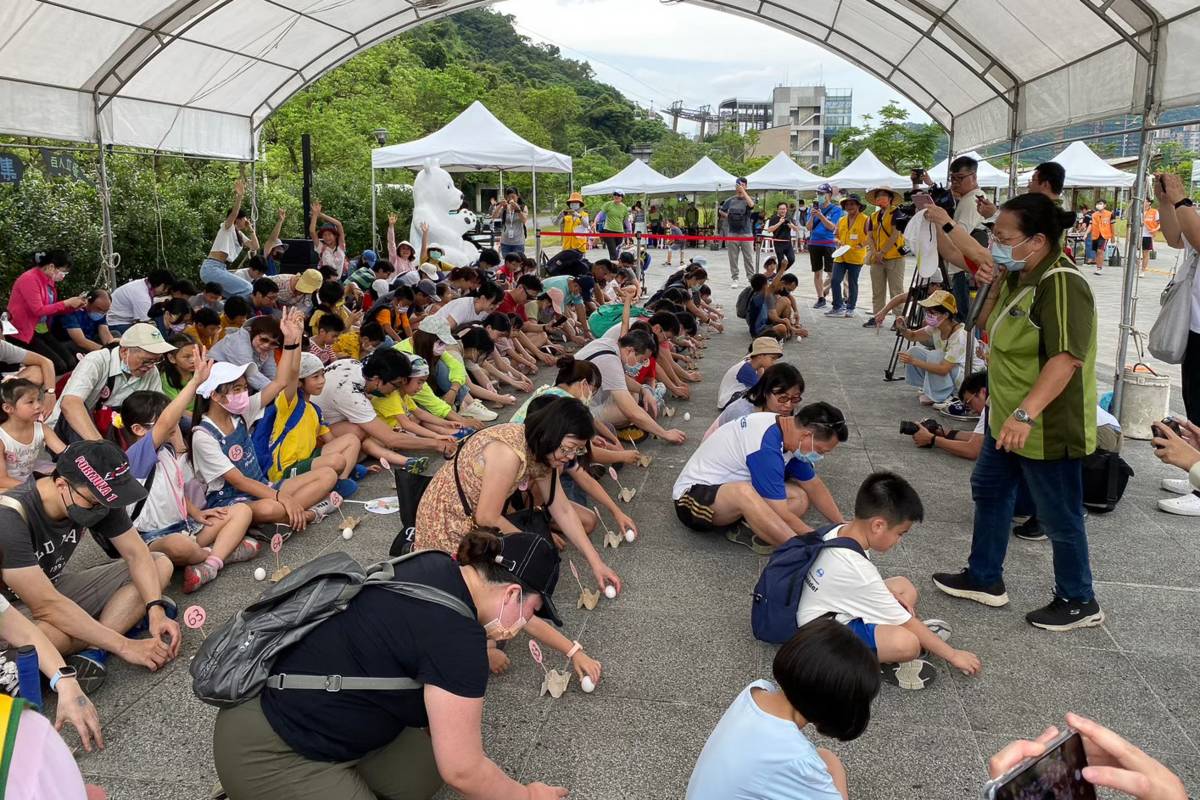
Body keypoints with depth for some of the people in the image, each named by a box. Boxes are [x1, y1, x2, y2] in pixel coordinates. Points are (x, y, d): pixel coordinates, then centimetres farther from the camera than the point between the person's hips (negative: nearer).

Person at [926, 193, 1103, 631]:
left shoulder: (1062, 284, -24)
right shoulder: (1019, 276, 6)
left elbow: (1066, 357, -33)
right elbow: (988, 326, 18)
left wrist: (1026, 413, -40)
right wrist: (994, 288, 0)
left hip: (1047, 426, -10)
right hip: (1008, 418, 10)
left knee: (1059, 516, 5)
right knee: (989, 492, 20)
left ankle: (1079, 601, 25)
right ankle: (984, 578, 36)